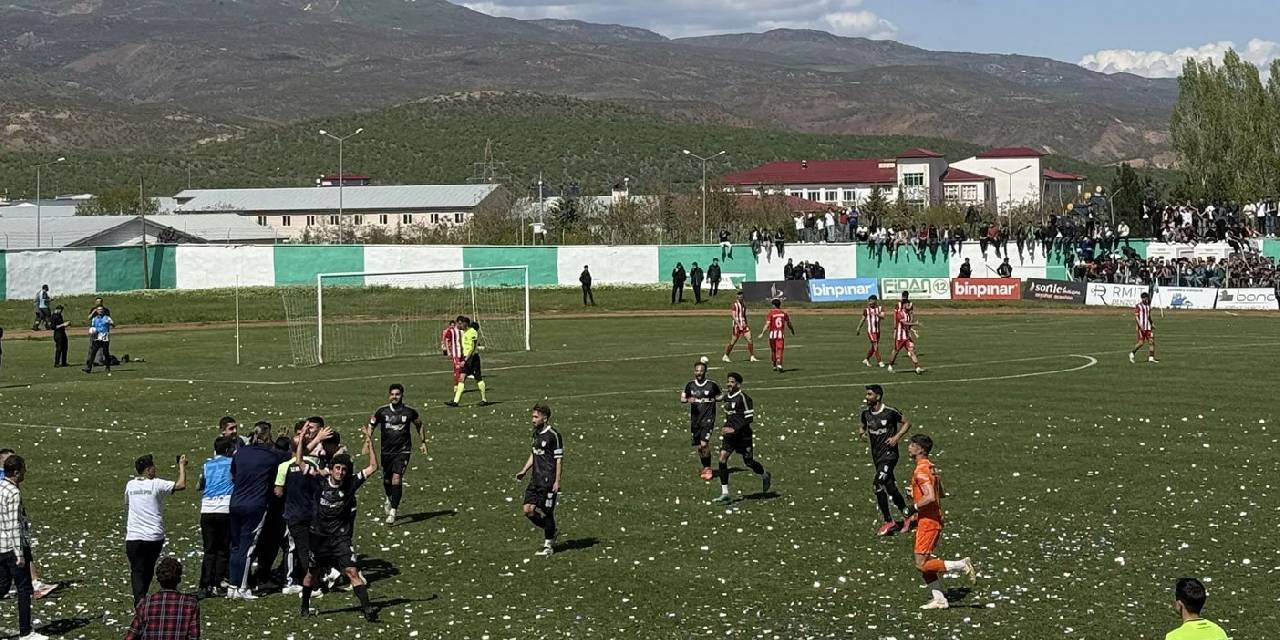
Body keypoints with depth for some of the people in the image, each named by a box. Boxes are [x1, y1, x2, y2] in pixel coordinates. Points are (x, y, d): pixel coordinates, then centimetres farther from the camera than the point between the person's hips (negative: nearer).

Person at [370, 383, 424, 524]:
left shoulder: (409, 411, -3)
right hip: (386, 451, 2)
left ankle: (393, 512, -15)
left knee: (397, 479, -16)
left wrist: (423, 442, 18)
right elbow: (371, 425, 9)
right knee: (386, 480, 14)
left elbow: (419, 425, 15)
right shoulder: (382, 411, -3)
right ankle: (389, 499, 48)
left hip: (402, 450, -2)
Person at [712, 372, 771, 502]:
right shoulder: (726, 398, 9)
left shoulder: (743, 398, -16)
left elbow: (749, 418, -18)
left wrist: (734, 429, -23)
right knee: (722, 458, -12)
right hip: (729, 435, 6)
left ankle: (765, 477, 42)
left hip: (743, 435, -6)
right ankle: (724, 493, -11)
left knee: (748, 462, 7)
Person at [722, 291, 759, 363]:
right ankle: (725, 356, 15)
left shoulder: (744, 304, 12)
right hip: (737, 324, -6)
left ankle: (752, 357, -1)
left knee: (750, 339, -4)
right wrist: (738, 324, -21)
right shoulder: (735, 304, -10)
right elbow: (733, 315, -16)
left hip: (743, 324, 6)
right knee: (733, 341, 0)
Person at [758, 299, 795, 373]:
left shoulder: (771, 313, -5)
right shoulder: (783, 313, 4)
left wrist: (762, 333, -12)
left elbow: (767, 324, -13)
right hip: (780, 333, 1)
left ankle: (774, 366, 26)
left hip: (772, 333, -1)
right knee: (779, 350, -4)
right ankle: (779, 365, -23)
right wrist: (792, 330, 31)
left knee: (773, 350, 16)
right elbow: (788, 323, 13)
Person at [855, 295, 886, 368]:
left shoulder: (879, 309, 1)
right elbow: (863, 320, 7)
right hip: (871, 331, -4)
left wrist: (877, 314, -37)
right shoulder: (866, 310, -3)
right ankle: (879, 362, -4)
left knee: (873, 347, 13)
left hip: (877, 330, 4)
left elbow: (883, 316, -17)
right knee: (875, 346, -9)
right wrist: (858, 329, 13)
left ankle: (866, 359, 30)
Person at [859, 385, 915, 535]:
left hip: (889, 454, -7)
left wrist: (897, 437, -12)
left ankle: (888, 521, -7)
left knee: (877, 485, -17)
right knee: (890, 487, 12)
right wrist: (861, 433, 0)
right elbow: (863, 427, 23)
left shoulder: (890, 412, -12)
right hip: (876, 456, 7)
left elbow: (907, 423, 0)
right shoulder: (866, 413, 4)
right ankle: (908, 514, 28)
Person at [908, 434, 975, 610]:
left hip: (928, 521, -10)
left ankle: (962, 565, -6)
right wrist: (915, 493, 14)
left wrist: (915, 506, -13)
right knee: (924, 563, 12)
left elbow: (930, 497, -29)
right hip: (930, 520, 10)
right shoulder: (930, 466, 12)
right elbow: (941, 493, 22)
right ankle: (939, 599, 11)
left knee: (922, 565, -7)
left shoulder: (921, 470, -18)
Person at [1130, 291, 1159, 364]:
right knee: (1141, 343, -8)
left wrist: (1152, 324, 20)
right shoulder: (1138, 306, -8)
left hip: (1148, 327, 7)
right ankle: (1132, 353, 13)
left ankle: (1151, 358, -1)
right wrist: (1140, 325, -22)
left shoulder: (1148, 305, 13)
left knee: (1151, 341, -3)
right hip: (1141, 327, -7)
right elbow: (1136, 316, -13)